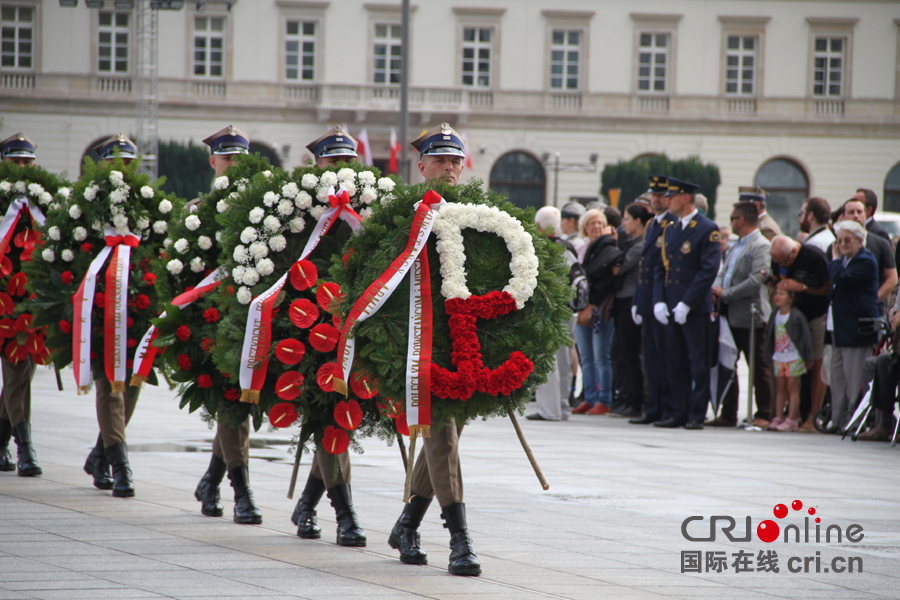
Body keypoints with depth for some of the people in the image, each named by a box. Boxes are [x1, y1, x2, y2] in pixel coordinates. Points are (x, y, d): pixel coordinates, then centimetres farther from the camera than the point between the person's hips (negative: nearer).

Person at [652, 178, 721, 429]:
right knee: (674, 365, 8)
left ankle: (696, 415, 0)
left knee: (698, 365, -3)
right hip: (672, 309, 7)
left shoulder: (707, 229, -7)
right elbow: (661, 267, 16)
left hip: (696, 309, -7)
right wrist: (658, 301, 1)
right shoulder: (671, 229, 15)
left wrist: (686, 304, -17)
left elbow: (709, 270, -13)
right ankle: (679, 413, 13)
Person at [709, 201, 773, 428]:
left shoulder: (761, 246, -11)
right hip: (729, 316, 9)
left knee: (759, 368, -1)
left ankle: (763, 415, 4)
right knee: (725, 365, 9)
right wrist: (716, 288, -4)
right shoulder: (736, 247, 19)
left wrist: (725, 295, -17)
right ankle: (728, 414, 16)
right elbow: (723, 272, 19)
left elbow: (756, 281, -21)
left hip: (749, 317, -9)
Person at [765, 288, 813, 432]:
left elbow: (805, 335, -8)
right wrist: (769, 354, 11)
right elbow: (769, 335, 14)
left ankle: (791, 420, -3)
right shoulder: (775, 316, 6)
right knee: (781, 388, 9)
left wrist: (807, 357, -7)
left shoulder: (796, 316, -12)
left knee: (792, 388, -3)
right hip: (778, 358, 6)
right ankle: (778, 418, 13)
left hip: (794, 358, -6)